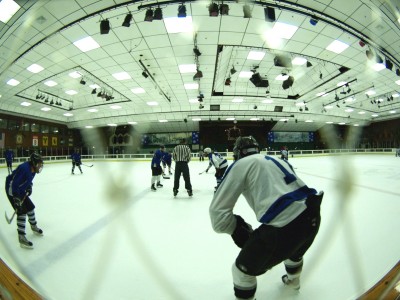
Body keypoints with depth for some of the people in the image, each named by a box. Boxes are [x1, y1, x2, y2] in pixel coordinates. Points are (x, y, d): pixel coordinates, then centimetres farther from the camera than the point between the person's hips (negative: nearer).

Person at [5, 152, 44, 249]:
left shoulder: (32, 169, -1)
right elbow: (14, 184, -31)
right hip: (12, 191, -9)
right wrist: (16, 198, -30)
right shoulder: (24, 168, -30)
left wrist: (29, 188, 0)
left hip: (20, 190, 9)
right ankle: (21, 238, -5)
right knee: (22, 211, -12)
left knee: (30, 207, 15)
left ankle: (34, 226, 37)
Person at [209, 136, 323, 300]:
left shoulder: (240, 165, 2)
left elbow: (218, 210, -4)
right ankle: (293, 280, 68)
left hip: (284, 226, -8)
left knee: (244, 269, 14)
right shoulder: (277, 159, 21)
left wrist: (239, 230, 10)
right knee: (294, 248, 41)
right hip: (312, 217, 9)